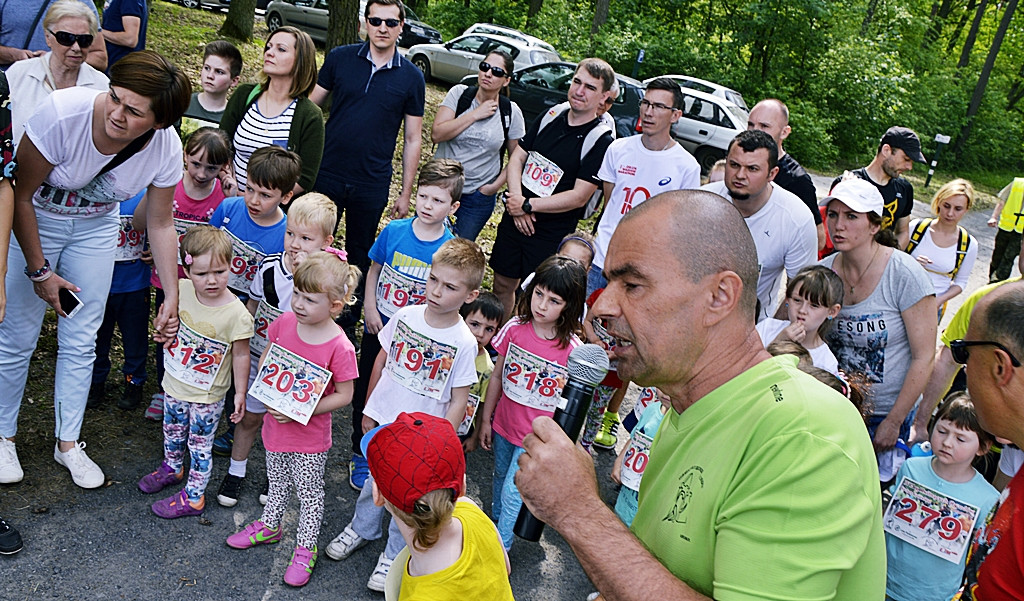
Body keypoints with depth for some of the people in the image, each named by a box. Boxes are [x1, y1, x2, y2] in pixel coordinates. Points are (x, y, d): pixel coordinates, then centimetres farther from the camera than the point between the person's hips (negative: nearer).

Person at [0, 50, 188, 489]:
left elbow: (160, 225, -8)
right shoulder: (63, 112, -33)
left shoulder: (166, 148, -23)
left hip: (95, 227, 3)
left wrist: (172, 296, -10)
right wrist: (39, 271, -14)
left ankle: (68, 442, 25)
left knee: (80, 341, 7)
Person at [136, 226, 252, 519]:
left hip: (206, 396, -6)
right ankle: (172, 468, 56)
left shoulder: (237, 314, -27)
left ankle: (193, 497, 29)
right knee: (172, 432, 28)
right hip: (174, 384, 6)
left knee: (199, 445, 11)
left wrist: (240, 392, -9)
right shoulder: (182, 290, -14)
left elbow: (241, 354, -15)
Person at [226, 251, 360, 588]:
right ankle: (269, 526, 51)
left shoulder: (339, 347, -26)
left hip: (310, 433, -5)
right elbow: (265, 358, 6)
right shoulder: (285, 322, -10)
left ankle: (305, 549, 32)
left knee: (309, 491, 13)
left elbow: (344, 396, -19)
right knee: (277, 481, 27)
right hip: (275, 423, 5)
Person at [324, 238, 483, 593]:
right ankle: (362, 529, 50)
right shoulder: (405, 316, -10)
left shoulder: (464, 343, -20)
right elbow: (381, 361, 4)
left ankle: (393, 555, 36)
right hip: (382, 421, 3)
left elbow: (459, 401, -12)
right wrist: (368, 411, 10)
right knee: (373, 480, 23)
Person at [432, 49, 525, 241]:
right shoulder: (459, 94, -6)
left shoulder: (511, 112, -4)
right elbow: (436, 134, -17)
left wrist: (496, 185, -7)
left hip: (478, 197, 0)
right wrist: (475, 115, -18)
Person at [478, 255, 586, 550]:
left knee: (512, 492, 2)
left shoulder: (572, 349, -22)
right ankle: (493, 523, 51)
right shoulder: (515, 329, -12)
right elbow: (497, 376, 1)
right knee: (500, 479, 25)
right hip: (503, 425, 4)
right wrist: (486, 420, 7)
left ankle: (500, 548, 26)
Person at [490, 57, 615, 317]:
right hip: (513, 221, 6)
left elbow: (579, 197, -19)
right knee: (502, 285, 17)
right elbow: (517, 158, 6)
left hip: (551, 235, -6)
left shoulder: (600, 140, -14)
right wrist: (516, 199, -11)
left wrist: (528, 205, -17)